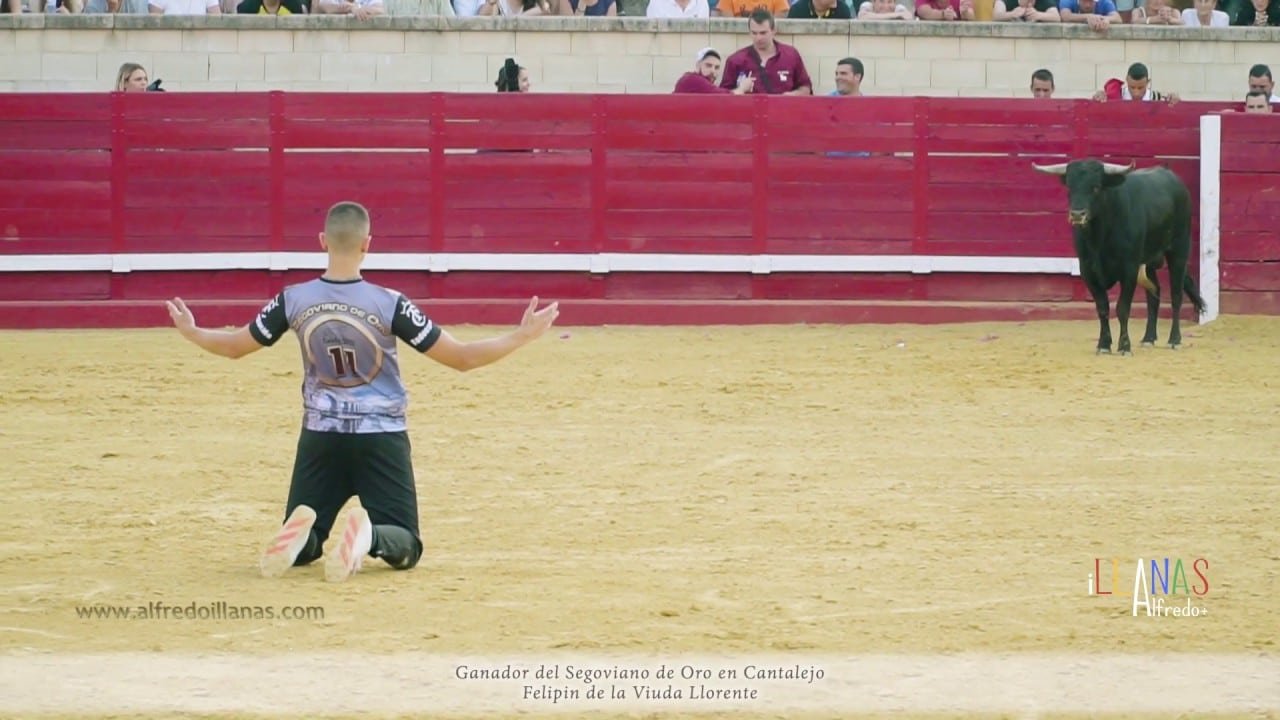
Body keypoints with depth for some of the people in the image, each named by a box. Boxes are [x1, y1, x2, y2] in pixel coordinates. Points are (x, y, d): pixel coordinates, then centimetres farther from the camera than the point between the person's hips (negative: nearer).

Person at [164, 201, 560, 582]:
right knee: (405, 548, 7)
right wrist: (523, 336, -2)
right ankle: (368, 537, -30)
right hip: (381, 439, -2)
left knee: (301, 551, 15)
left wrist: (190, 331, 27)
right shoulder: (389, 305, -15)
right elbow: (462, 357, -12)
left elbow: (234, 346, 8)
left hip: (320, 438, 2)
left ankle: (300, 533, -24)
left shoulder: (293, 301, -8)